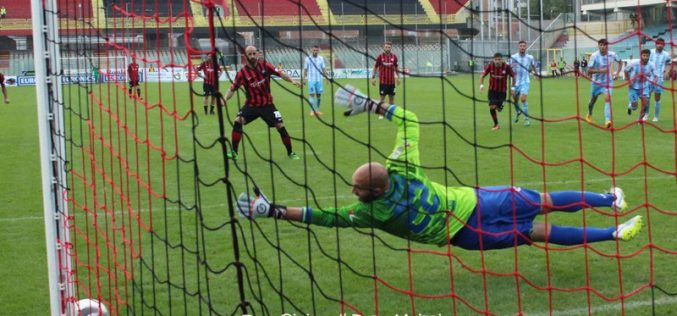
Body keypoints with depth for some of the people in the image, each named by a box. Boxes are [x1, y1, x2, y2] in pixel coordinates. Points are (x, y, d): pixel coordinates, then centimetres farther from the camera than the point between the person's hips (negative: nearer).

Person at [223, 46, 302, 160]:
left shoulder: (264, 65, -9)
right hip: (251, 105, -1)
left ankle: (290, 153, 12)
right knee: (238, 121, -21)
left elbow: (279, 73, -6)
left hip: (267, 104, 1)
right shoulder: (242, 73, -12)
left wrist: (292, 81, -18)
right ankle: (233, 152, -10)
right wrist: (225, 99, -24)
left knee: (280, 126, -6)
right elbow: (233, 89, -9)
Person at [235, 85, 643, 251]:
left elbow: (324, 215, -21)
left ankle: (614, 234, 14)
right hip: (476, 198, 4)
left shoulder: (371, 212, -20)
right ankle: (610, 198, 30)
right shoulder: (400, 168, -8)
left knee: (541, 232, 8)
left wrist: (272, 210, -21)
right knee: (544, 201, 18)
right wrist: (370, 104, 3)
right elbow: (409, 120, 4)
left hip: (467, 232, -4)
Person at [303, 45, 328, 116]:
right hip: (311, 80, -3)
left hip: (319, 79, 3)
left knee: (319, 94, 6)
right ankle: (312, 110, -5)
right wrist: (304, 78, -3)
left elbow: (324, 69, 7)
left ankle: (317, 110, 17)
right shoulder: (308, 59, 0)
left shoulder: (321, 59, 6)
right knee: (311, 94, -6)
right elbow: (305, 69, 2)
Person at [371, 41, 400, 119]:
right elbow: (375, 67, 2)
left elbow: (396, 68, 13)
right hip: (383, 81, -3)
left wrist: (398, 77, 11)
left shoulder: (394, 57, 2)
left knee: (392, 97, 6)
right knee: (382, 97, -1)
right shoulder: (380, 57, -5)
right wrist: (373, 77, -3)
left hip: (392, 81, 3)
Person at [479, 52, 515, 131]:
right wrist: (481, 85, -18)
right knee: (492, 107, -11)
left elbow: (513, 76, -2)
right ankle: (496, 125, 6)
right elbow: (482, 75, -3)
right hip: (492, 90, 1)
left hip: (502, 90, -1)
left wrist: (512, 88, -4)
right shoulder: (490, 66, -13)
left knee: (499, 109, -1)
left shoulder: (506, 67, -16)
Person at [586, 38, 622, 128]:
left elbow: (620, 62, 12)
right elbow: (589, 71, -19)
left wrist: (617, 73, 0)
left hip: (608, 81, 0)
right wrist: (600, 70, -33)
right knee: (593, 100, 18)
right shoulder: (594, 56, -18)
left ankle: (607, 121, -28)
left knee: (607, 98, -21)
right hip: (596, 81, 0)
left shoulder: (612, 55, -11)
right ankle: (589, 115, 49)